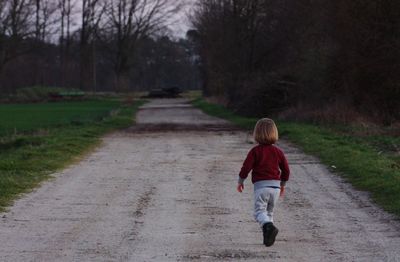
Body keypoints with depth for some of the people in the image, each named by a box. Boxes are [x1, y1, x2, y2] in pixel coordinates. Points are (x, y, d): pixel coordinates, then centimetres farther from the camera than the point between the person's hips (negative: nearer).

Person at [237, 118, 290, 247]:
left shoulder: (255, 151, -3)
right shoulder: (278, 151, 9)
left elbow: (246, 167, -7)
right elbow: (286, 170, 12)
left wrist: (240, 181, 8)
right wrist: (282, 184, 27)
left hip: (260, 185, -4)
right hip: (275, 186, 4)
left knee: (259, 211, -7)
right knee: (269, 211, 16)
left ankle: (269, 226, -35)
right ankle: (268, 236, 8)